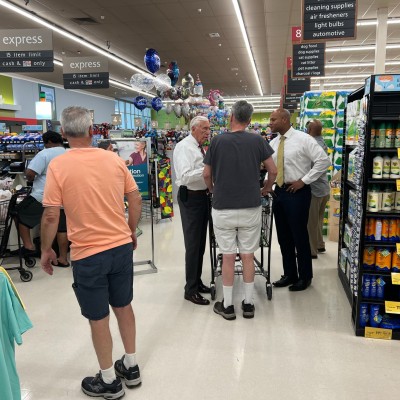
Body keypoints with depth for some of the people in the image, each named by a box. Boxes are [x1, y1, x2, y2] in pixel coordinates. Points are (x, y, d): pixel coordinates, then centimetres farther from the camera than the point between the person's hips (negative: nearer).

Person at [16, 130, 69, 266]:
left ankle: (28, 246, 11)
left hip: (43, 197, -6)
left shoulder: (45, 154, -9)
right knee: (62, 228, 12)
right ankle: (63, 258, 16)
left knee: (21, 215, 14)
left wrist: (32, 180, 4)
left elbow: (29, 173, -16)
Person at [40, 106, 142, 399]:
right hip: (122, 246, 4)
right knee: (123, 306, 20)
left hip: (88, 254, -4)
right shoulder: (114, 159, 0)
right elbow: (136, 200, 3)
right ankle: (131, 367, 37)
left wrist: (46, 249, 4)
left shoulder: (58, 166, -11)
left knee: (98, 318, 12)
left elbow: (51, 216, -12)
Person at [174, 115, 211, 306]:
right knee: (193, 244, -4)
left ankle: (197, 281, 29)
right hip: (190, 198, -9)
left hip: (202, 196, 9)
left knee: (201, 242, 15)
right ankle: (191, 290, 7)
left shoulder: (200, 148, 15)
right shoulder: (184, 147, -14)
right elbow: (186, 176, -25)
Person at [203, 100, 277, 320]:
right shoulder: (257, 140, -2)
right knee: (248, 256, 11)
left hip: (223, 209, -1)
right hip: (251, 208, 1)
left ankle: (227, 305, 18)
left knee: (228, 256, 7)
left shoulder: (218, 141, -4)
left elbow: (207, 175, 1)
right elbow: (273, 171, 2)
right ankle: (248, 303, 21)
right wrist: (266, 189, 20)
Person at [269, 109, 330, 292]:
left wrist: (304, 180, -13)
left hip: (297, 192, -6)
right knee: (283, 236, 12)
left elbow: (323, 160, -13)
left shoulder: (303, 139, -9)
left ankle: (305, 277, 19)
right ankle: (289, 274, 26)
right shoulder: (273, 143, 10)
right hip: (279, 191, 7)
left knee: (299, 236, 2)